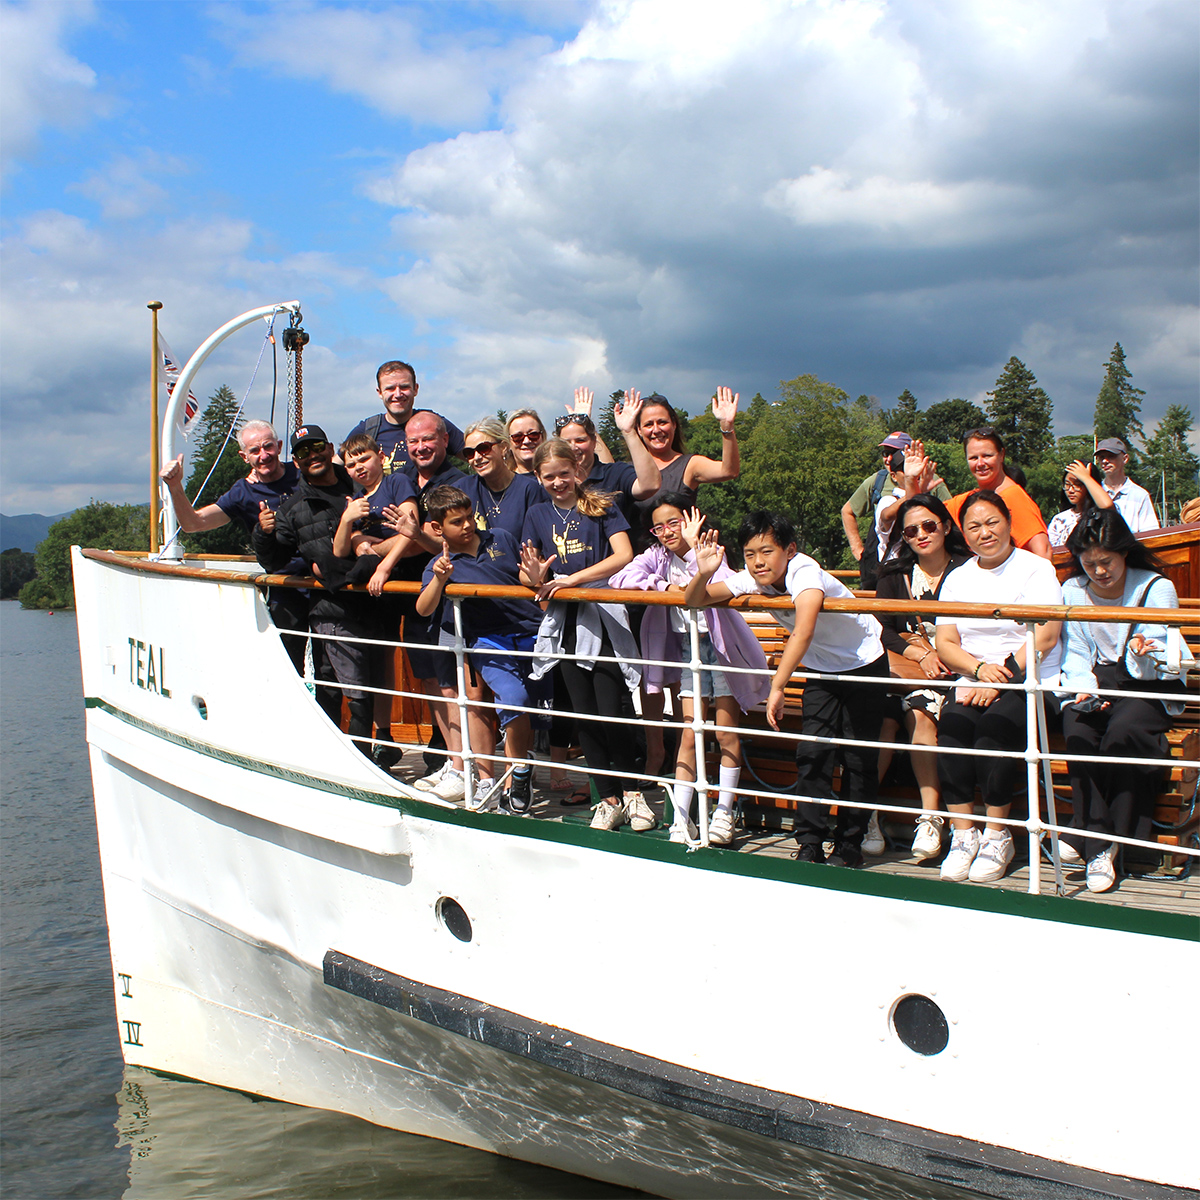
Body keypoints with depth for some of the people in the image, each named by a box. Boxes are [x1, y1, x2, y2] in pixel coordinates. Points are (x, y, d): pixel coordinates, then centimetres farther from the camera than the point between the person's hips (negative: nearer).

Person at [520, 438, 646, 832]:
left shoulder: (600, 505, 0)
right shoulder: (538, 515, 11)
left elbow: (623, 555, -12)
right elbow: (528, 574, 8)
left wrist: (570, 580, -16)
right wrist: (534, 577, -17)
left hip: (604, 618, -4)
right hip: (566, 622, 4)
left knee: (610, 714, -8)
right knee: (584, 717, 6)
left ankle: (632, 793, 10)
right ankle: (609, 800, 16)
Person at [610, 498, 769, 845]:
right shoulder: (657, 556, 0)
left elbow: (717, 587, -32)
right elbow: (620, 578, -14)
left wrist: (693, 546, -36)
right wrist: (665, 586, -21)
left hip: (723, 645, -3)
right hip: (689, 648, 3)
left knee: (727, 733, 2)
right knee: (689, 735, 0)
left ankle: (724, 813, 14)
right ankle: (682, 819, 1)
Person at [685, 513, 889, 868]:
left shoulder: (804, 573, -34)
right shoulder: (751, 580, -13)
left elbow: (803, 631, -51)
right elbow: (694, 601, -13)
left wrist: (777, 688, -56)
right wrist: (703, 573, -34)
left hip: (863, 664, -6)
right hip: (821, 670, 6)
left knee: (858, 758, -2)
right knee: (812, 753, -3)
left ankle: (849, 846, 10)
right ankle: (810, 846, 2)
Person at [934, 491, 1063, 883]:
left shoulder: (1036, 569, 2)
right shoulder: (957, 578, 17)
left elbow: (1044, 638, -8)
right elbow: (945, 644, 9)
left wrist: (1001, 677, -16)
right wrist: (980, 668, -10)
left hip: (1031, 682, -4)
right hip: (972, 684, 4)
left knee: (995, 724, -32)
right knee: (951, 726, -27)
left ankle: (997, 837, -18)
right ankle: (963, 835, -19)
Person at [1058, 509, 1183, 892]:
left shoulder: (1157, 588, -5)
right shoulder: (1073, 591, 6)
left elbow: (1163, 662, -7)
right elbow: (1076, 654, 7)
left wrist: (1150, 654, -32)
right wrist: (1083, 689, -13)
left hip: (1148, 687, -3)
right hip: (1097, 680, 3)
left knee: (1122, 733, -35)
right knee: (1078, 732, -31)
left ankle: (1084, 835, -25)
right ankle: (1099, 847, -27)